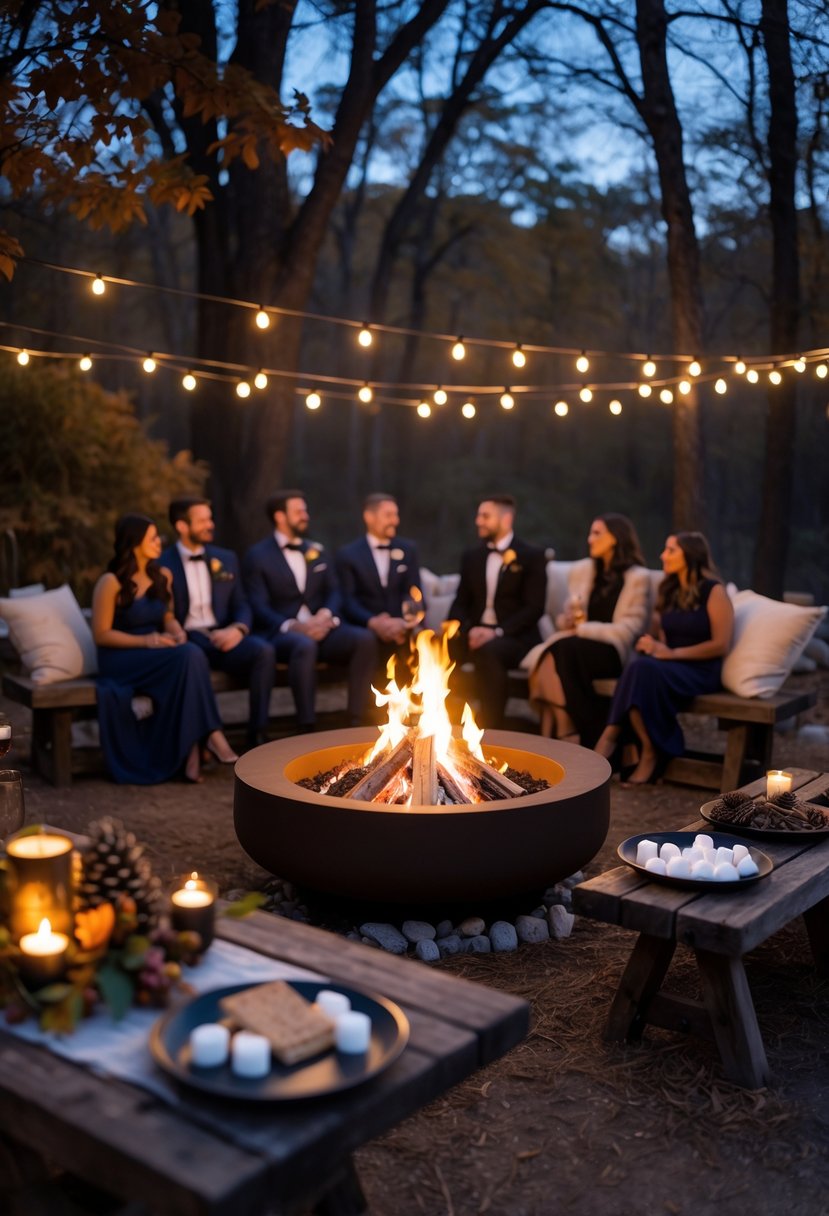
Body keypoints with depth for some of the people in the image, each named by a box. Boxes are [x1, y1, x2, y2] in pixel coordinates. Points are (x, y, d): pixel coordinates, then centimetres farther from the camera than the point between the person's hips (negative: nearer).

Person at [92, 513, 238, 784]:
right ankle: (210, 735, -28)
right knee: (186, 658, -32)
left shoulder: (162, 576, 10)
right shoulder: (111, 582, -9)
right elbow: (101, 634, -9)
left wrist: (177, 632, -5)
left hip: (156, 654, 6)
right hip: (120, 658, -5)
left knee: (192, 655, -31)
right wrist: (145, 641, -20)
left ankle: (191, 746, -32)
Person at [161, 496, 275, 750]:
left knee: (263, 650, -28)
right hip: (186, 642, -3)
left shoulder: (226, 559, 18)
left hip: (223, 638, 3)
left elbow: (241, 605, 15)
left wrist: (238, 628, -8)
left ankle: (257, 736, -23)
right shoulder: (162, 565, 5)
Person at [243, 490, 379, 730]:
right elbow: (259, 609, -7)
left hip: (319, 628, 5)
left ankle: (357, 721, -23)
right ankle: (307, 726, -37)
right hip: (280, 633, -5)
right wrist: (293, 626, -23)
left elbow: (333, 592, 13)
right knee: (305, 645, -40)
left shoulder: (316, 551, 21)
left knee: (365, 638, -23)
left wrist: (326, 615, -11)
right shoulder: (257, 557, 3)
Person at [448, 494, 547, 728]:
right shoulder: (471, 557, 18)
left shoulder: (532, 556, 2)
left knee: (487, 651, -38)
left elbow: (534, 608, -7)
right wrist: (468, 629, -10)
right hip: (474, 633, 4)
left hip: (514, 637, -4)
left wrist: (498, 632, -20)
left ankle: (491, 725, -30)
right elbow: (460, 603, 13)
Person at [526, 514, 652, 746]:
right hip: (578, 645, 5)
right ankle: (561, 736, -29)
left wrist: (583, 628, -12)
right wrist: (568, 621, -4)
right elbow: (565, 618, 20)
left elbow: (629, 630, -8)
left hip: (614, 652, -4)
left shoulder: (638, 577, 0)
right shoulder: (580, 570, 17)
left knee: (566, 649, -34)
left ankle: (590, 738, -27)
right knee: (551, 656, -31)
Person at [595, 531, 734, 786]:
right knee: (641, 668, -31)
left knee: (644, 669, -34)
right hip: (670, 666, 5)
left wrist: (672, 653, -17)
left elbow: (721, 645, -12)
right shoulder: (668, 590, 15)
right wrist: (652, 644, -6)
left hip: (700, 670, -5)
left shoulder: (713, 591, -6)